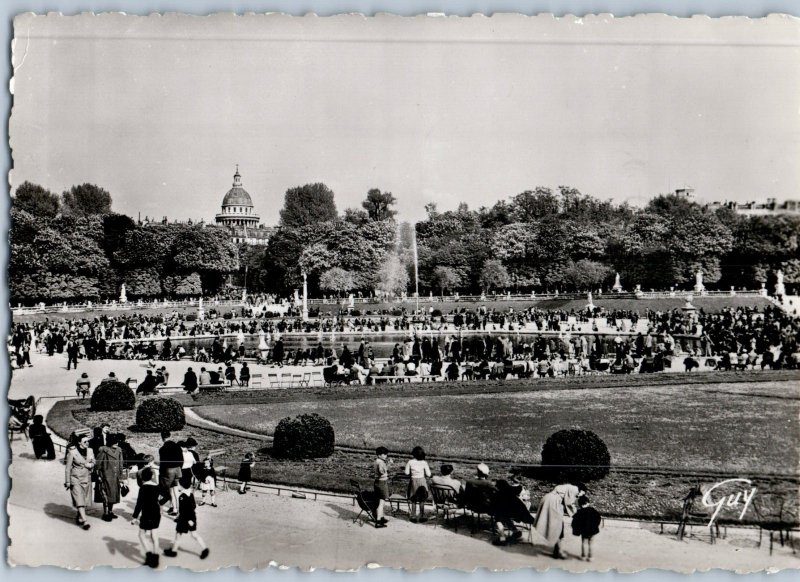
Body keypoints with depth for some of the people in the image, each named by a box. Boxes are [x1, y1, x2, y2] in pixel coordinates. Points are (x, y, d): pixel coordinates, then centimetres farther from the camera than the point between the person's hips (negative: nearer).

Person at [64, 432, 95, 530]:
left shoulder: (90, 450, 3)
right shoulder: (72, 452, -10)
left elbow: (93, 463, 12)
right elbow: (67, 468, -6)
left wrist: (90, 465, -12)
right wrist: (67, 482, -7)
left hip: (87, 478, 5)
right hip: (76, 479, -5)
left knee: (85, 500, 8)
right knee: (79, 500, -10)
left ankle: (79, 517, 26)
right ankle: (84, 521, -14)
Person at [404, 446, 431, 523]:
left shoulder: (410, 462, -9)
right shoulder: (424, 463, -10)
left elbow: (407, 473, -6)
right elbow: (428, 474, -8)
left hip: (413, 481, 0)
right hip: (422, 481, 0)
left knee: (413, 500, 12)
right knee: (422, 500, 12)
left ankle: (414, 517, 13)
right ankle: (422, 516, 15)